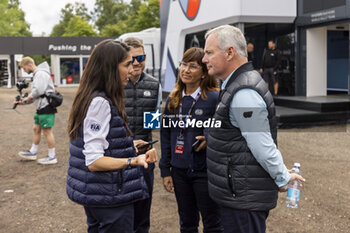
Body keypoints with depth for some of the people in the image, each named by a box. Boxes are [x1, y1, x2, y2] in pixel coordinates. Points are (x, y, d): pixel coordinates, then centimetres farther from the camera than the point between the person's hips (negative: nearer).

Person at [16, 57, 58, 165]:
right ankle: (33, 152, 28)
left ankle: (52, 157, 4)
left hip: (46, 107, -10)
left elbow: (38, 90, -26)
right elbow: (35, 95, 24)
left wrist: (29, 97, -9)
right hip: (41, 107, 10)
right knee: (36, 128, 16)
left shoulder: (41, 73, -14)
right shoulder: (36, 74, 20)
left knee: (47, 131, -4)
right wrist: (23, 101, 18)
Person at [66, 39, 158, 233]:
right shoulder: (100, 102, -21)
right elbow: (94, 162, -25)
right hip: (110, 197, -10)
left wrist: (127, 146, 23)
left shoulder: (93, 98, 9)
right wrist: (133, 161, -36)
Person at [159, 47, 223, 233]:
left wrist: (210, 139, -23)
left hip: (205, 171, -5)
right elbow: (166, 136, 11)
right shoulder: (173, 100, 7)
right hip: (179, 171, 5)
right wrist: (165, 171, 8)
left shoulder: (215, 98, -9)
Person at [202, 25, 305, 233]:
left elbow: (263, 146, -21)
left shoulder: (243, 94, -21)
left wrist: (283, 177, -9)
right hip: (241, 194, 10)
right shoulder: (237, 85, 14)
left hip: (244, 198, -10)